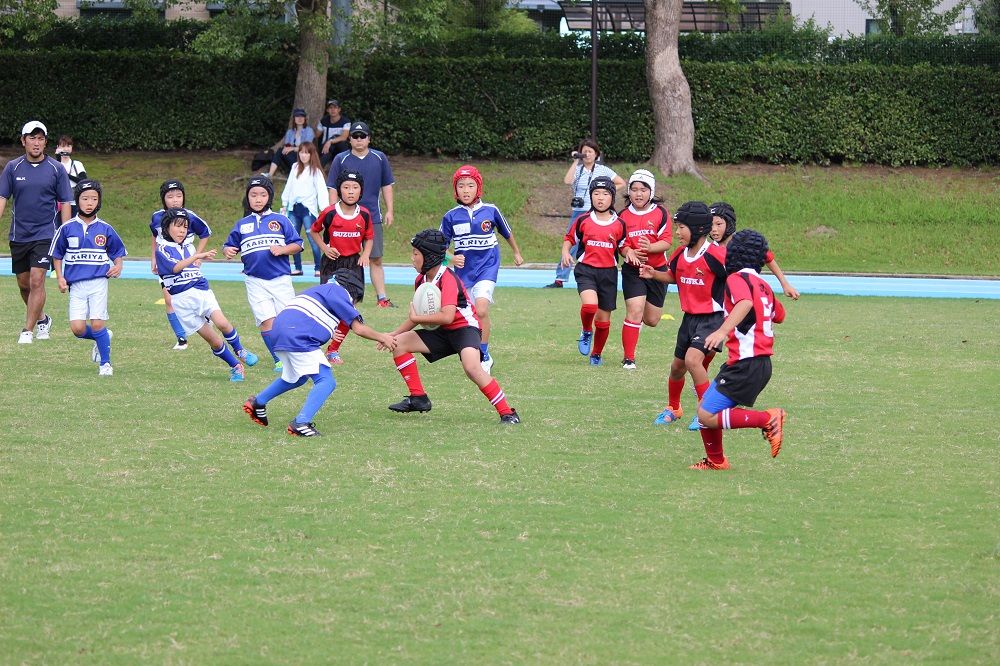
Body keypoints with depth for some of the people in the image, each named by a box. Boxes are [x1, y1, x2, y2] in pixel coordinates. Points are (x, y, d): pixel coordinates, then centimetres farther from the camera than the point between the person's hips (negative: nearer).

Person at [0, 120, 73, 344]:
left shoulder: (56, 169, -2)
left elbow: (65, 204, 1)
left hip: (45, 234, -3)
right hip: (19, 235, 3)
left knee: (36, 281, -15)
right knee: (23, 284, 12)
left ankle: (28, 330, -10)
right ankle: (42, 319, 35)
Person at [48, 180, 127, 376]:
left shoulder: (105, 229, 4)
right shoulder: (67, 228, 3)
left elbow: (118, 251, 15)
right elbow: (57, 254, 13)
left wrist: (118, 266, -4)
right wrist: (60, 277, 3)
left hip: (99, 282, -1)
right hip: (76, 285, 1)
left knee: (97, 324, -10)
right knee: (78, 328, -8)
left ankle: (105, 363, 7)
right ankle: (103, 338, 23)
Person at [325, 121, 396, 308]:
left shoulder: (379, 158, 6)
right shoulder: (341, 160, 1)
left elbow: (387, 186, 13)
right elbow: (333, 189, 2)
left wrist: (389, 211, 8)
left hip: (373, 217, 1)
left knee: (376, 259, 2)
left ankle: (382, 298, 3)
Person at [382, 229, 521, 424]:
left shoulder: (447, 279, -24)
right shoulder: (422, 280, 3)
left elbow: (447, 316, -36)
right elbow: (420, 315, 15)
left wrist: (415, 318, -23)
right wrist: (393, 334, 8)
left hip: (465, 327, -9)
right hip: (443, 332, 9)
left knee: (472, 367, -34)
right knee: (399, 344, 3)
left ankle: (507, 413, -29)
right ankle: (418, 398, 7)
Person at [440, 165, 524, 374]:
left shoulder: (490, 211, -4)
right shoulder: (451, 217, -2)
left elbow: (507, 232, 15)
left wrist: (517, 253, 30)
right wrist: (451, 259, -18)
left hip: (487, 266, -3)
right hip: (463, 269, 3)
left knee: (481, 309, -21)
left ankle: (483, 357, -12)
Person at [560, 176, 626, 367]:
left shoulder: (619, 224, 3)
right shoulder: (583, 221, 1)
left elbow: (623, 247, 14)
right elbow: (569, 238, 13)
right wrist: (565, 252, -6)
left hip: (608, 272, 2)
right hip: (586, 270, -2)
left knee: (603, 318, 8)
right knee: (590, 304, -28)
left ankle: (596, 355, 30)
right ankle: (586, 332, 4)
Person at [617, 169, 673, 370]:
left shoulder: (660, 213, -5)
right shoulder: (624, 216, -1)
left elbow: (667, 242, -11)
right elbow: (621, 243, 0)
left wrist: (650, 247, -31)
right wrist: (629, 252, -23)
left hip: (657, 270, 1)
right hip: (633, 271, -1)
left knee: (652, 320, 9)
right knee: (634, 311, -16)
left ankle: (638, 320, 47)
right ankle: (628, 358, -7)